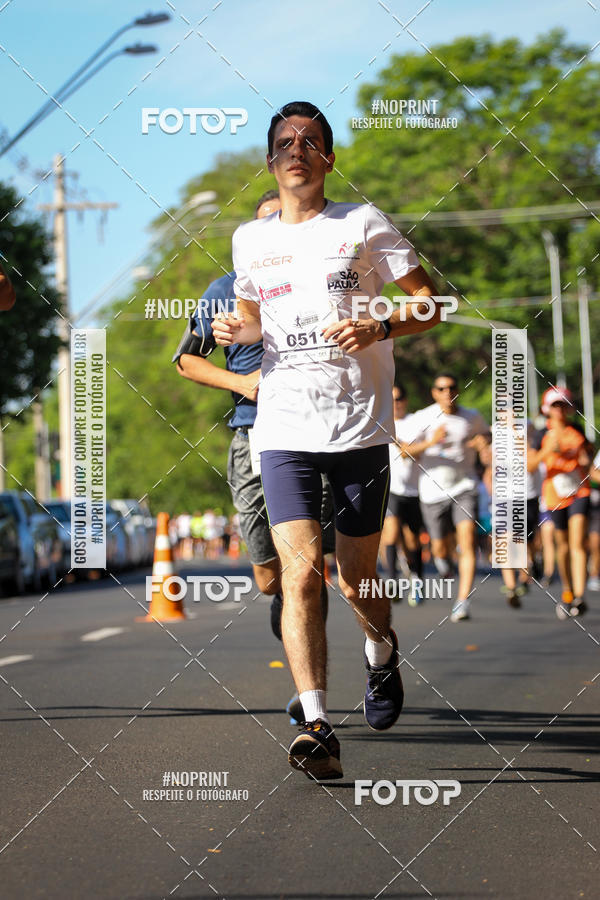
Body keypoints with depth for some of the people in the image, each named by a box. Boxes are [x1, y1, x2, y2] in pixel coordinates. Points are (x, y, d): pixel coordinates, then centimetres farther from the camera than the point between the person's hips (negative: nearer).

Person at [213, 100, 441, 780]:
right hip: (284, 429, 2)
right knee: (300, 571, -15)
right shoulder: (249, 240, 12)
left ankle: (381, 651, 41)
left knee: (356, 582, 7)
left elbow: (429, 303, 4)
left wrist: (379, 328, -14)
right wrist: (237, 331, 5)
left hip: (360, 425, -1)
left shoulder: (363, 225, 2)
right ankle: (316, 727, -18)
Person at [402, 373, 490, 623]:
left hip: (464, 487, 0)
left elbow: (486, 432, 21)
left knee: (467, 540, -19)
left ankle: (463, 601, -20)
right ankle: (442, 559, 47)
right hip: (433, 491, 0)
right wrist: (430, 442, -24)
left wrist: (483, 441, -3)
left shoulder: (472, 418, 3)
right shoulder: (423, 418, -3)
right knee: (440, 549, 7)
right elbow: (407, 452, -7)